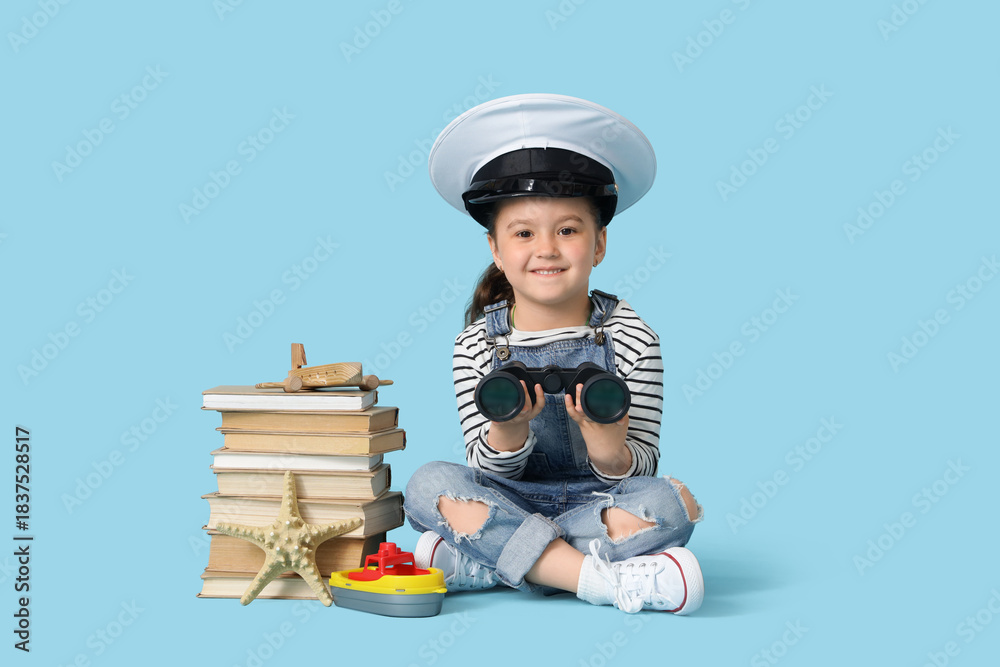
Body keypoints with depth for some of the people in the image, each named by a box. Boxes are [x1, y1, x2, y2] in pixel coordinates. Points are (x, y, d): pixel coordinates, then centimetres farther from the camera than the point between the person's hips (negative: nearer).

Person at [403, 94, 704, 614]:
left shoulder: (629, 339, -5)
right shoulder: (478, 345, -3)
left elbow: (638, 471, -7)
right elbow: (488, 473, -5)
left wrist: (605, 442, -30)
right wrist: (507, 430, -29)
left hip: (598, 504, 0)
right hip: (509, 506, 1)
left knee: (669, 500, -29)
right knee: (430, 483, -24)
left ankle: (466, 564, -27)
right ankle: (601, 578, -31)